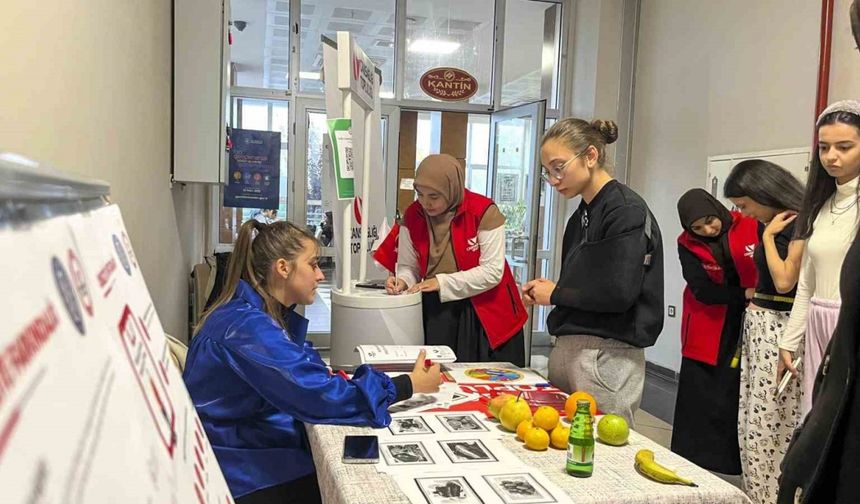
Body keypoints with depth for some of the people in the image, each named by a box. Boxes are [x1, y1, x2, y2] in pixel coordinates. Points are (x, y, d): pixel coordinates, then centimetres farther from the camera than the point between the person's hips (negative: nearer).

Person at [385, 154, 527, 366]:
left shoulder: (483, 211, -14)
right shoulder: (413, 215, 0)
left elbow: (492, 272, -16)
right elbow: (407, 266, 5)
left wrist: (442, 283, -21)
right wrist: (402, 281, -18)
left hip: (485, 316, -3)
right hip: (436, 314, 3)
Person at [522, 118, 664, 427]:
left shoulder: (626, 210, -10)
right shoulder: (581, 216, 15)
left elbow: (617, 293, -19)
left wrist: (556, 294, -7)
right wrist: (546, 289, 1)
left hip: (607, 355, -8)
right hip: (568, 347, 8)